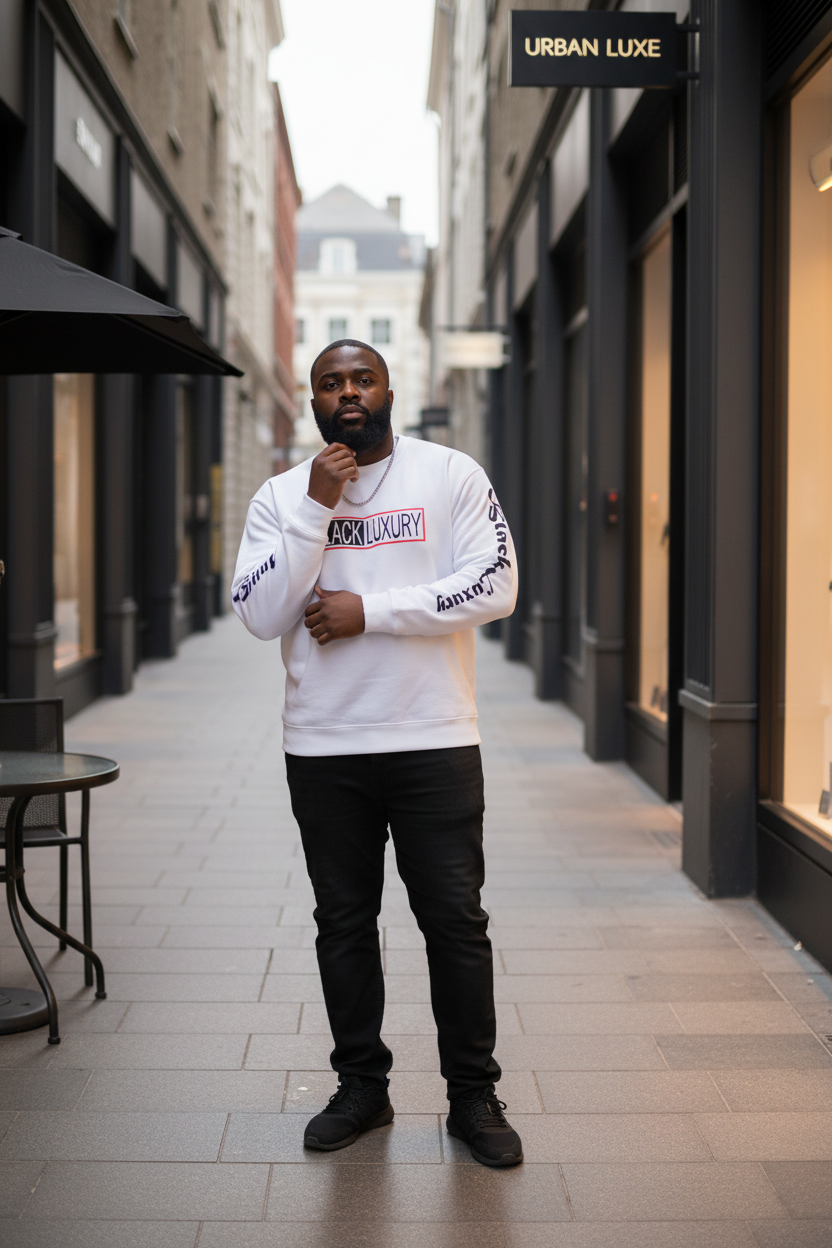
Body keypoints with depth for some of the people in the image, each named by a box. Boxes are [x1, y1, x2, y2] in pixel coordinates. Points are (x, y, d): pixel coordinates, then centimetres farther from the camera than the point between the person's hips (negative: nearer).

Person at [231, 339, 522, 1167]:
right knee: (343, 922, 11)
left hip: (435, 741, -2)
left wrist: (369, 611, -14)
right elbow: (259, 616, -8)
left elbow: (494, 588, -11)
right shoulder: (281, 497, 4)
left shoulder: (452, 476, 0)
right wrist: (316, 507, -15)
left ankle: (473, 1096, 16)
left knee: (455, 919, 2)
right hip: (323, 748, 2)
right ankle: (362, 1087, 26)